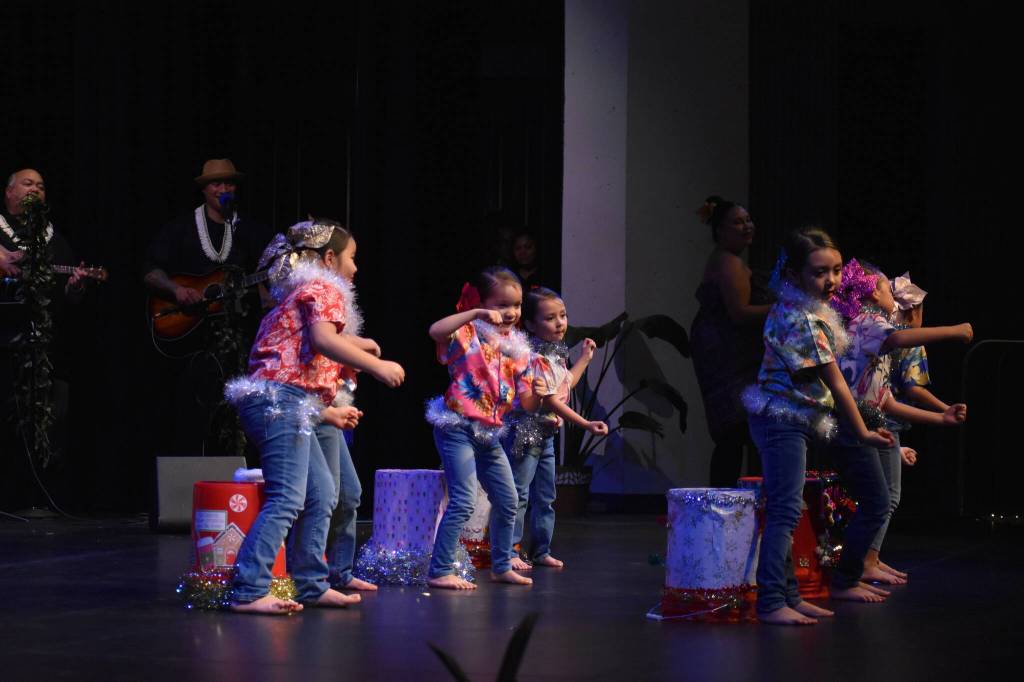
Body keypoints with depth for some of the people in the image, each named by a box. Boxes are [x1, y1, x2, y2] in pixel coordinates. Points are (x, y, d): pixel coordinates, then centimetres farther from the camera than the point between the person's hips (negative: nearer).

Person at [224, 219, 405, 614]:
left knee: (320, 495, 14)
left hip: (280, 403, 10)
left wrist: (327, 412, 27)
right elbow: (323, 339, -22)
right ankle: (249, 592, -20)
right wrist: (377, 366, -17)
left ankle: (312, 586, 17)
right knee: (286, 499, -15)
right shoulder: (324, 289, -1)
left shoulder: (301, 293, 28)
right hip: (281, 402, -10)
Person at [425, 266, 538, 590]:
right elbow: (436, 330, -34)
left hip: (489, 432, 8)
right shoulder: (468, 334, -10)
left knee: (507, 501, 15)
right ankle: (439, 571, -11)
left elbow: (527, 403, 6)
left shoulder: (518, 348, 8)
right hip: (457, 427, -8)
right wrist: (476, 314, -37)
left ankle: (501, 566, 32)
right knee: (463, 502, -16)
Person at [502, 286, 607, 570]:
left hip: (546, 434, 10)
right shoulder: (536, 358, -21)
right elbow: (551, 402, -21)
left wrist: (585, 357, 28)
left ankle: (541, 550, 22)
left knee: (545, 496, 14)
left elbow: (566, 386, 22)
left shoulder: (557, 353, 10)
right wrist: (586, 424, -20)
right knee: (519, 494, -6)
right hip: (525, 432, -10)